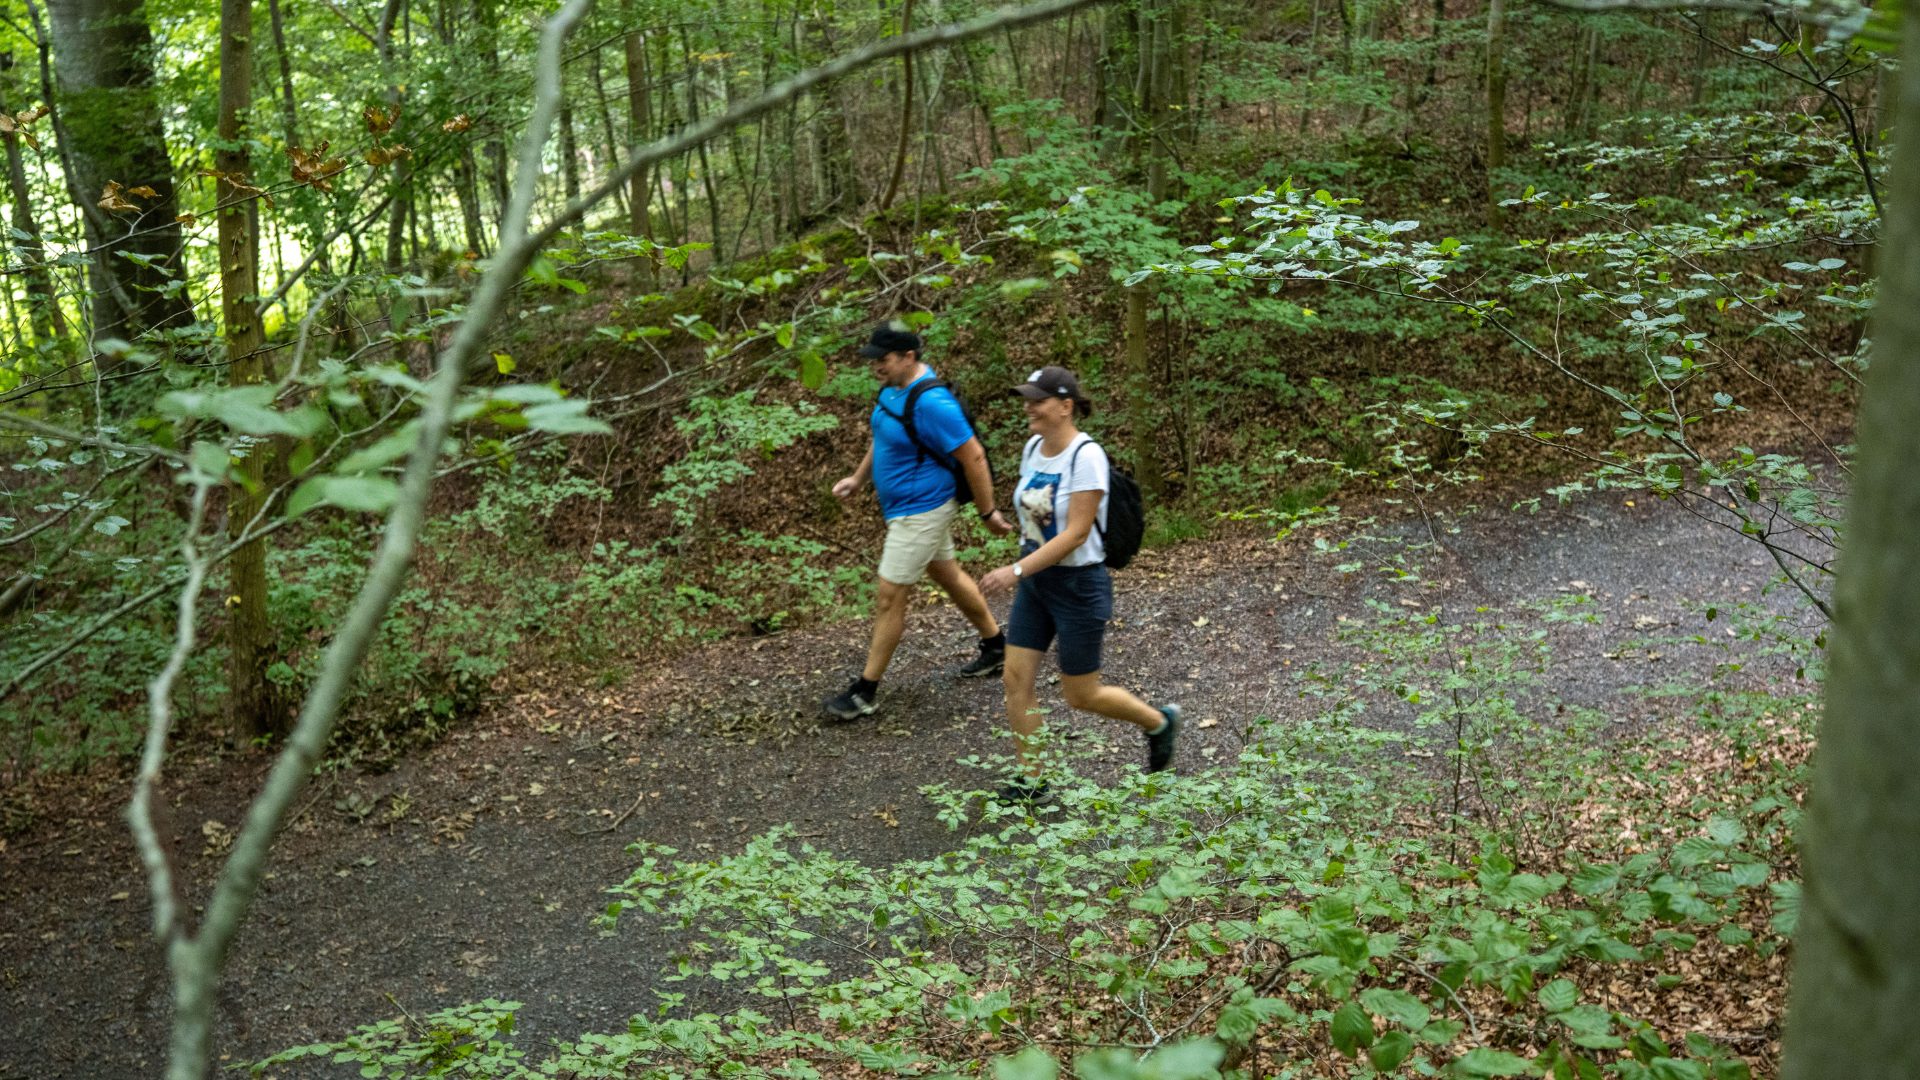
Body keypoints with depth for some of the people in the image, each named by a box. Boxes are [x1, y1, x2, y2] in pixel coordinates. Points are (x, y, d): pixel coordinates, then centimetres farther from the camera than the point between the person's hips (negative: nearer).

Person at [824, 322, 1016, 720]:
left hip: (922, 511, -10)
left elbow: (972, 456, -24)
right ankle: (995, 645, 42)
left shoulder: (930, 402, -29)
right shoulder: (893, 388, 1)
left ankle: (866, 691, 8)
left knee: (889, 597, -3)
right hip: (903, 507, 10)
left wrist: (988, 513, -18)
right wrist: (858, 478, 13)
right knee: (947, 574, 23)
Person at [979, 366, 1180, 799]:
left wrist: (1016, 570, -28)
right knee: (1015, 680, 3)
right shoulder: (1033, 447, 2)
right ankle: (1032, 780, 17)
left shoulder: (1086, 456, -22)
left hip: (1079, 585, -7)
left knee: (1081, 696, 5)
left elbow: (1076, 534, -24)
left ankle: (1160, 721, 32)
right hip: (1034, 582, 7)